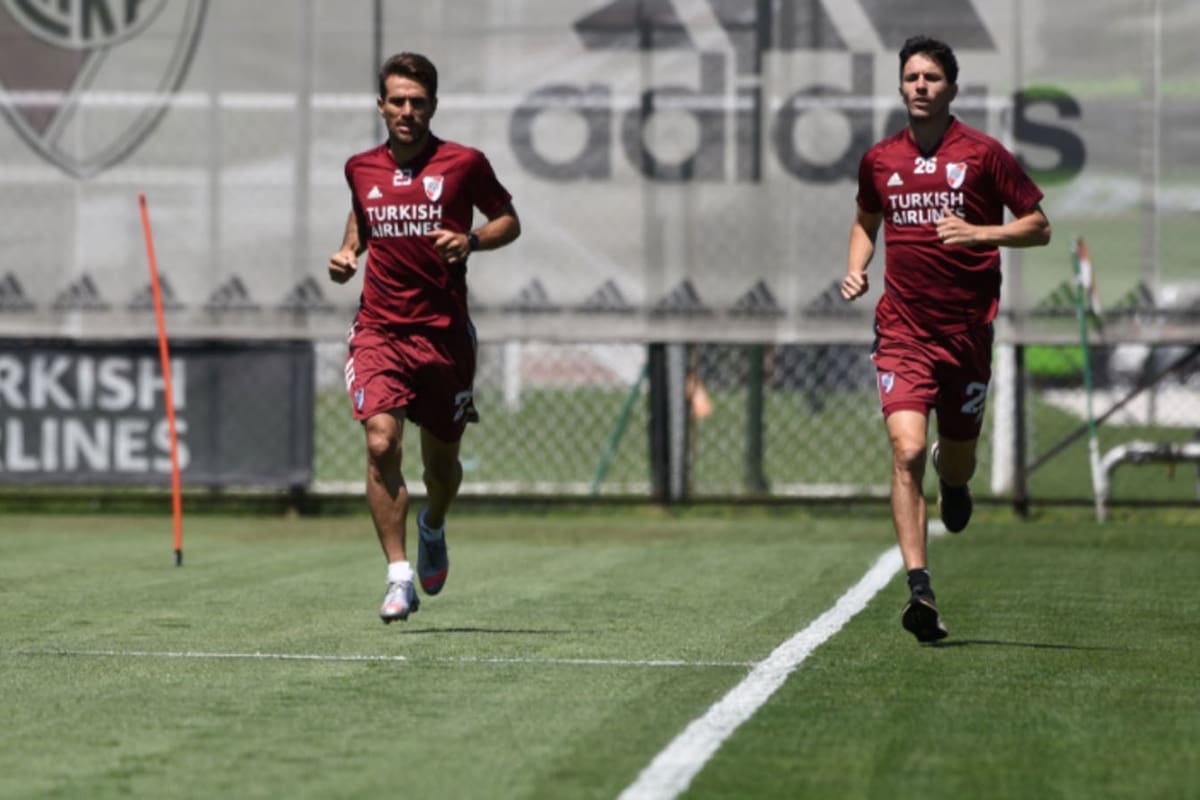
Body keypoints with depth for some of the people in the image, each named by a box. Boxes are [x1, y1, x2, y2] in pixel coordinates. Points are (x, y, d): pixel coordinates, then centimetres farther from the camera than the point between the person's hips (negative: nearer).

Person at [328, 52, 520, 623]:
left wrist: (471, 241, -12)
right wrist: (346, 253, 6)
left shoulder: (464, 163, -2)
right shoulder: (361, 168, 7)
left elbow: (508, 221, 8)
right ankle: (399, 578, -19)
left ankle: (432, 528, 47)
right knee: (380, 443, -20)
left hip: (444, 334, -1)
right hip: (379, 330, 1)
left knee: (441, 461, 11)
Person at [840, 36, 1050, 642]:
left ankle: (953, 478, 53)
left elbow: (1039, 227, 0)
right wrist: (855, 268, 7)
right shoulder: (879, 159, 6)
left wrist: (978, 232, -16)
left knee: (958, 459, 12)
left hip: (967, 332, 0)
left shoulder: (983, 154, -3)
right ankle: (920, 591, -21)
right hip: (902, 332, 1)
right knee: (906, 453, -17)